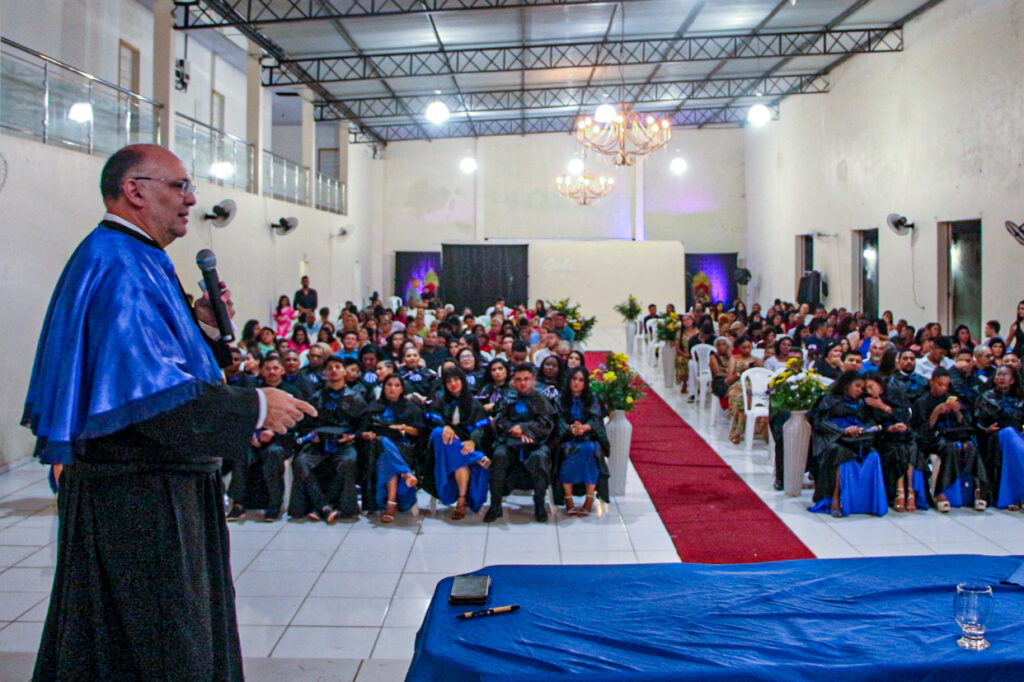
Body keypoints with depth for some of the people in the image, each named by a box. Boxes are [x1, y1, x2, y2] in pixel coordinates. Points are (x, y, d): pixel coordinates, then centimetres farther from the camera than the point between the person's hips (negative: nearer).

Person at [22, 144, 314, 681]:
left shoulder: (134, 264, 15)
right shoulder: (120, 267, -18)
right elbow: (149, 392, -27)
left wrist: (201, 330, 6)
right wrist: (253, 408, -20)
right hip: (141, 499, -11)